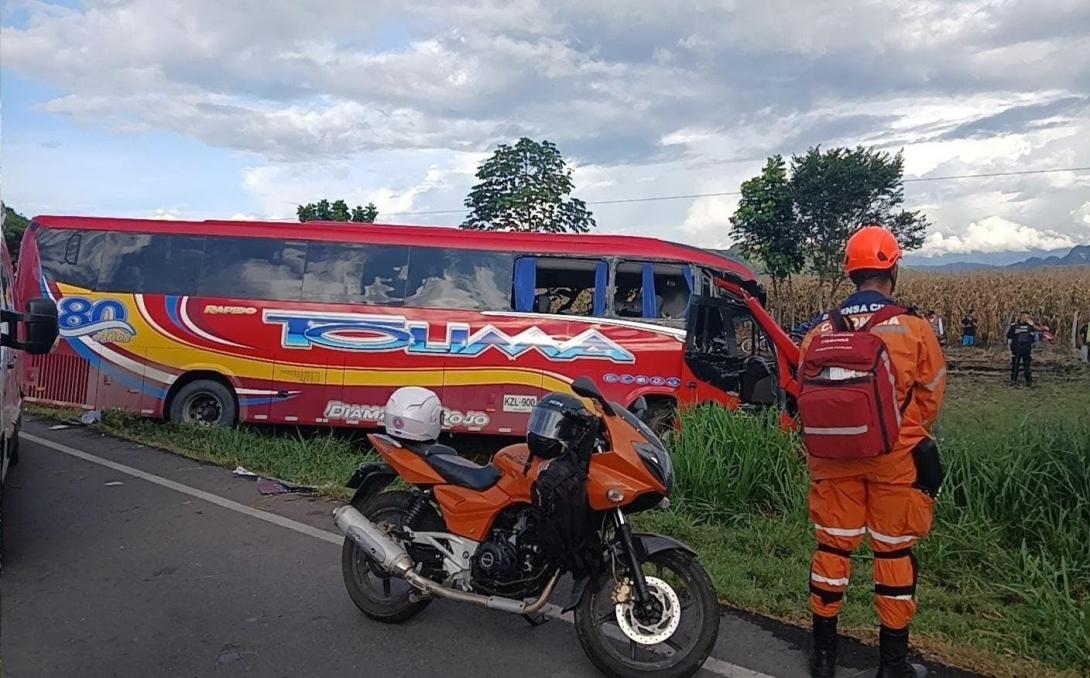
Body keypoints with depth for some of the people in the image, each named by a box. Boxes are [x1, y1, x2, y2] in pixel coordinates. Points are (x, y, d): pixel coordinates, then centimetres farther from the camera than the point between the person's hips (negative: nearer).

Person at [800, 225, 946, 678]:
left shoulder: (820, 333, -5)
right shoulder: (915, 331, -12)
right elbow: (930, 400, 0)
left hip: (834, 458, 2)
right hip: (896, 459, -2)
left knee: (832, 546, 13)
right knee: (895, 553, 11)